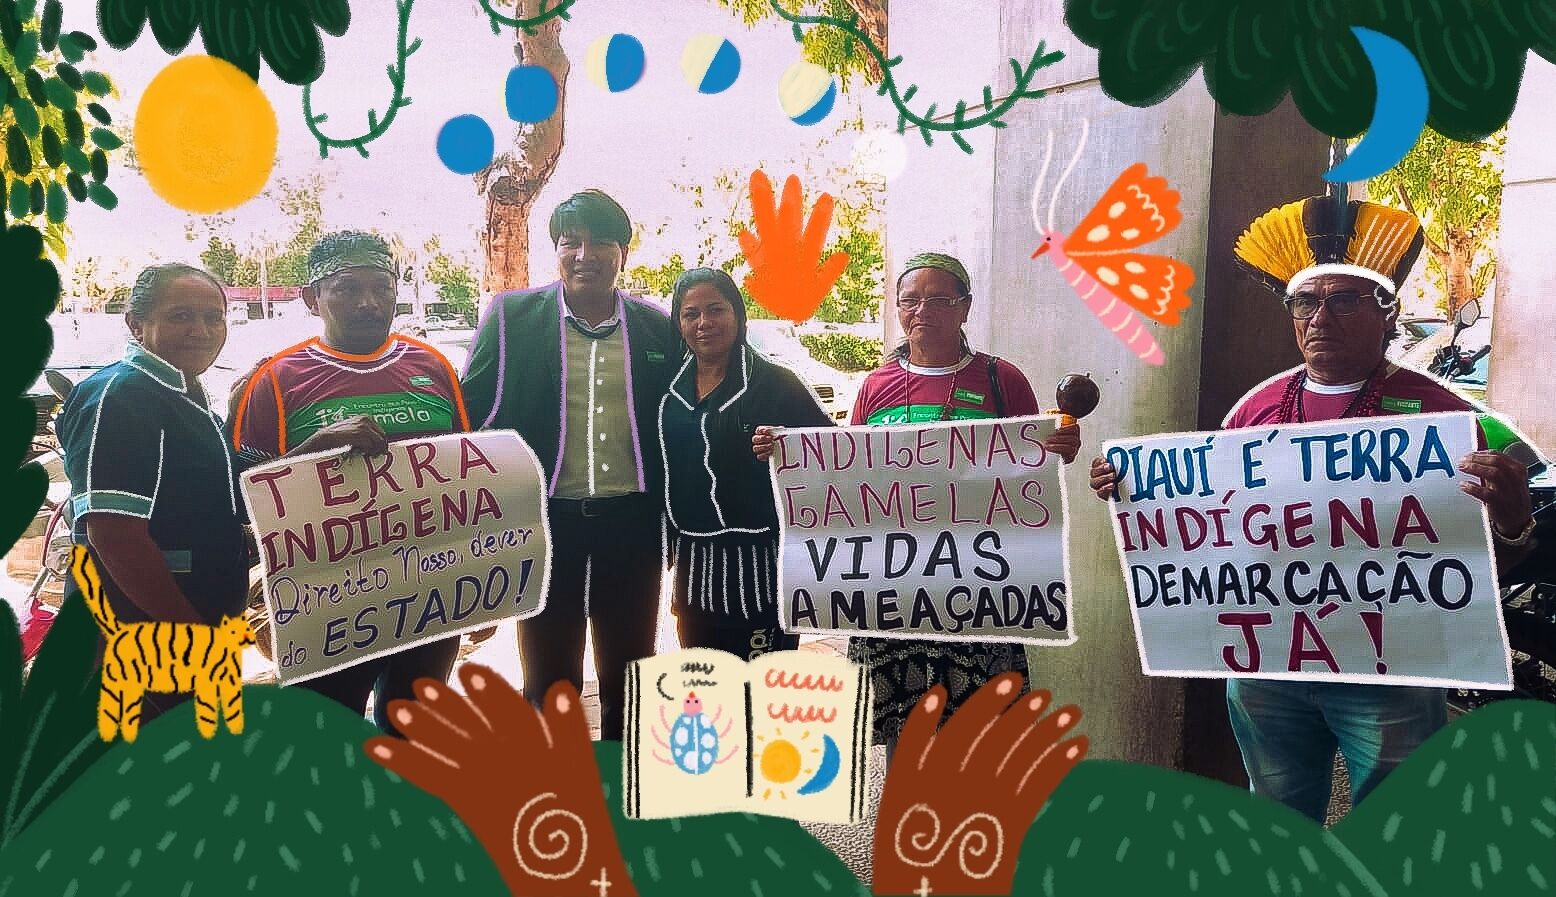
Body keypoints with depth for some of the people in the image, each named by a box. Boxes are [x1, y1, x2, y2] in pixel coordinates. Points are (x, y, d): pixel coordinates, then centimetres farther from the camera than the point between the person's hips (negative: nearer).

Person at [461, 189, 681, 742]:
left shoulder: (659, 328, 5)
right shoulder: (512, 317, 1)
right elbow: (476, 412, 3)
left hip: (631, 521, 2)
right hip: (546, 519, -1)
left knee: (629, 675, 12)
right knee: (549, 678, 10)